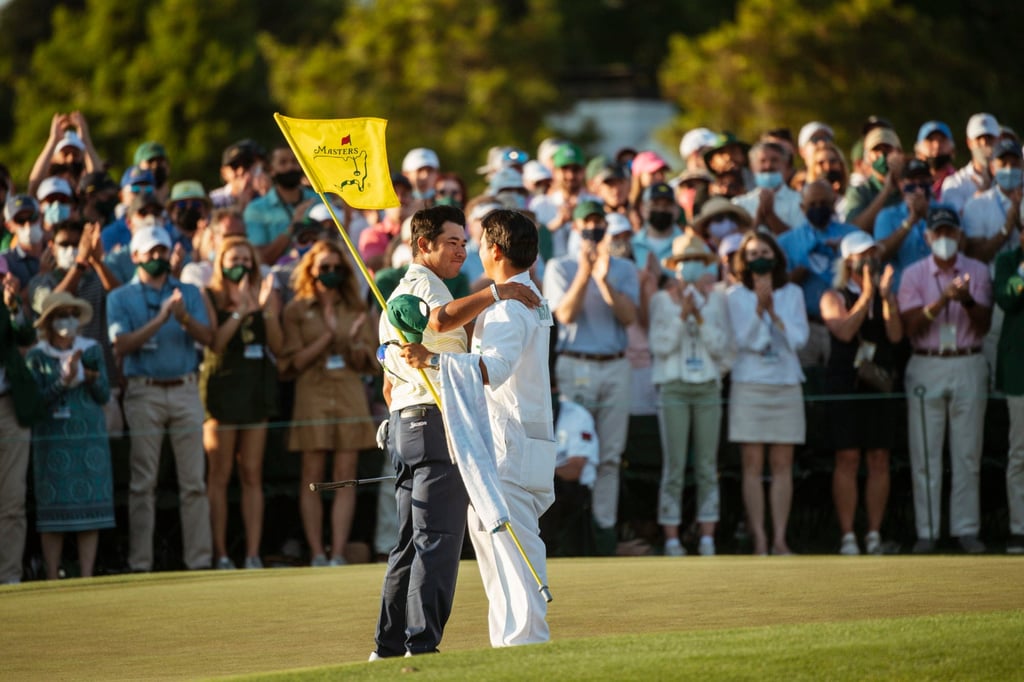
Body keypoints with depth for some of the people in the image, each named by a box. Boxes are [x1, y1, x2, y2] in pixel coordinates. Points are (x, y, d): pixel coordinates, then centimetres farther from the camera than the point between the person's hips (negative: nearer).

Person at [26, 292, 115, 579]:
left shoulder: (92, 350, 6)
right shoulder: (37, 357, 0)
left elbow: (105, 396, 5)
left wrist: (92, 379, -14)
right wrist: (63, 381, -18)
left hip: (90, 438, 2)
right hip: (52, 441, -2)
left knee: (91, 511, -2)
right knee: (53, 512, -4)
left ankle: (87, 577, 1)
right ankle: (52, 580, 0)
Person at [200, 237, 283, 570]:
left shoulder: (265, 294, 11)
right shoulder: (209, 297, 2)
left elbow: (277, 347, 4)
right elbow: (214, 343, -10)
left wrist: (267, 310, -10)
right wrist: (241, 310, -17)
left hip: (256, 388, 3)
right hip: (221, 386, -3)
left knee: (252, 476, 2)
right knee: (219, 476, -3)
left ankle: (253, 553, 0)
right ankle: (220, 553, -2)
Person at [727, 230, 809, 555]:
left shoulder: (793, 294, 8)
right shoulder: (736, 296, 2)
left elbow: (798, 339, -2)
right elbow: (744, 339, -8)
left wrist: (773, 312, -13)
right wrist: (760, 309, -20)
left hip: (786, 385, 2)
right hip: (749, 385, -2)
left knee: (783, 465, 0)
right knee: (753, 465, -5)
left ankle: (779, 539, 2)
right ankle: (759, 540, -3)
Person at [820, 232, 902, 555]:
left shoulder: (887, 296, 13)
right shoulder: (834, 297, 4)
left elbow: (895, 335, -2)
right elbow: (844, 331, -13)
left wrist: (886, 297, -12)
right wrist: (866, 295, -14)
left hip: (879, 384, 3)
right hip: (844, 384, -3)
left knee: (879, 461, 1)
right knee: (847, 459, -5)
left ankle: (874, 534, 6)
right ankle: (847, 536, -3)